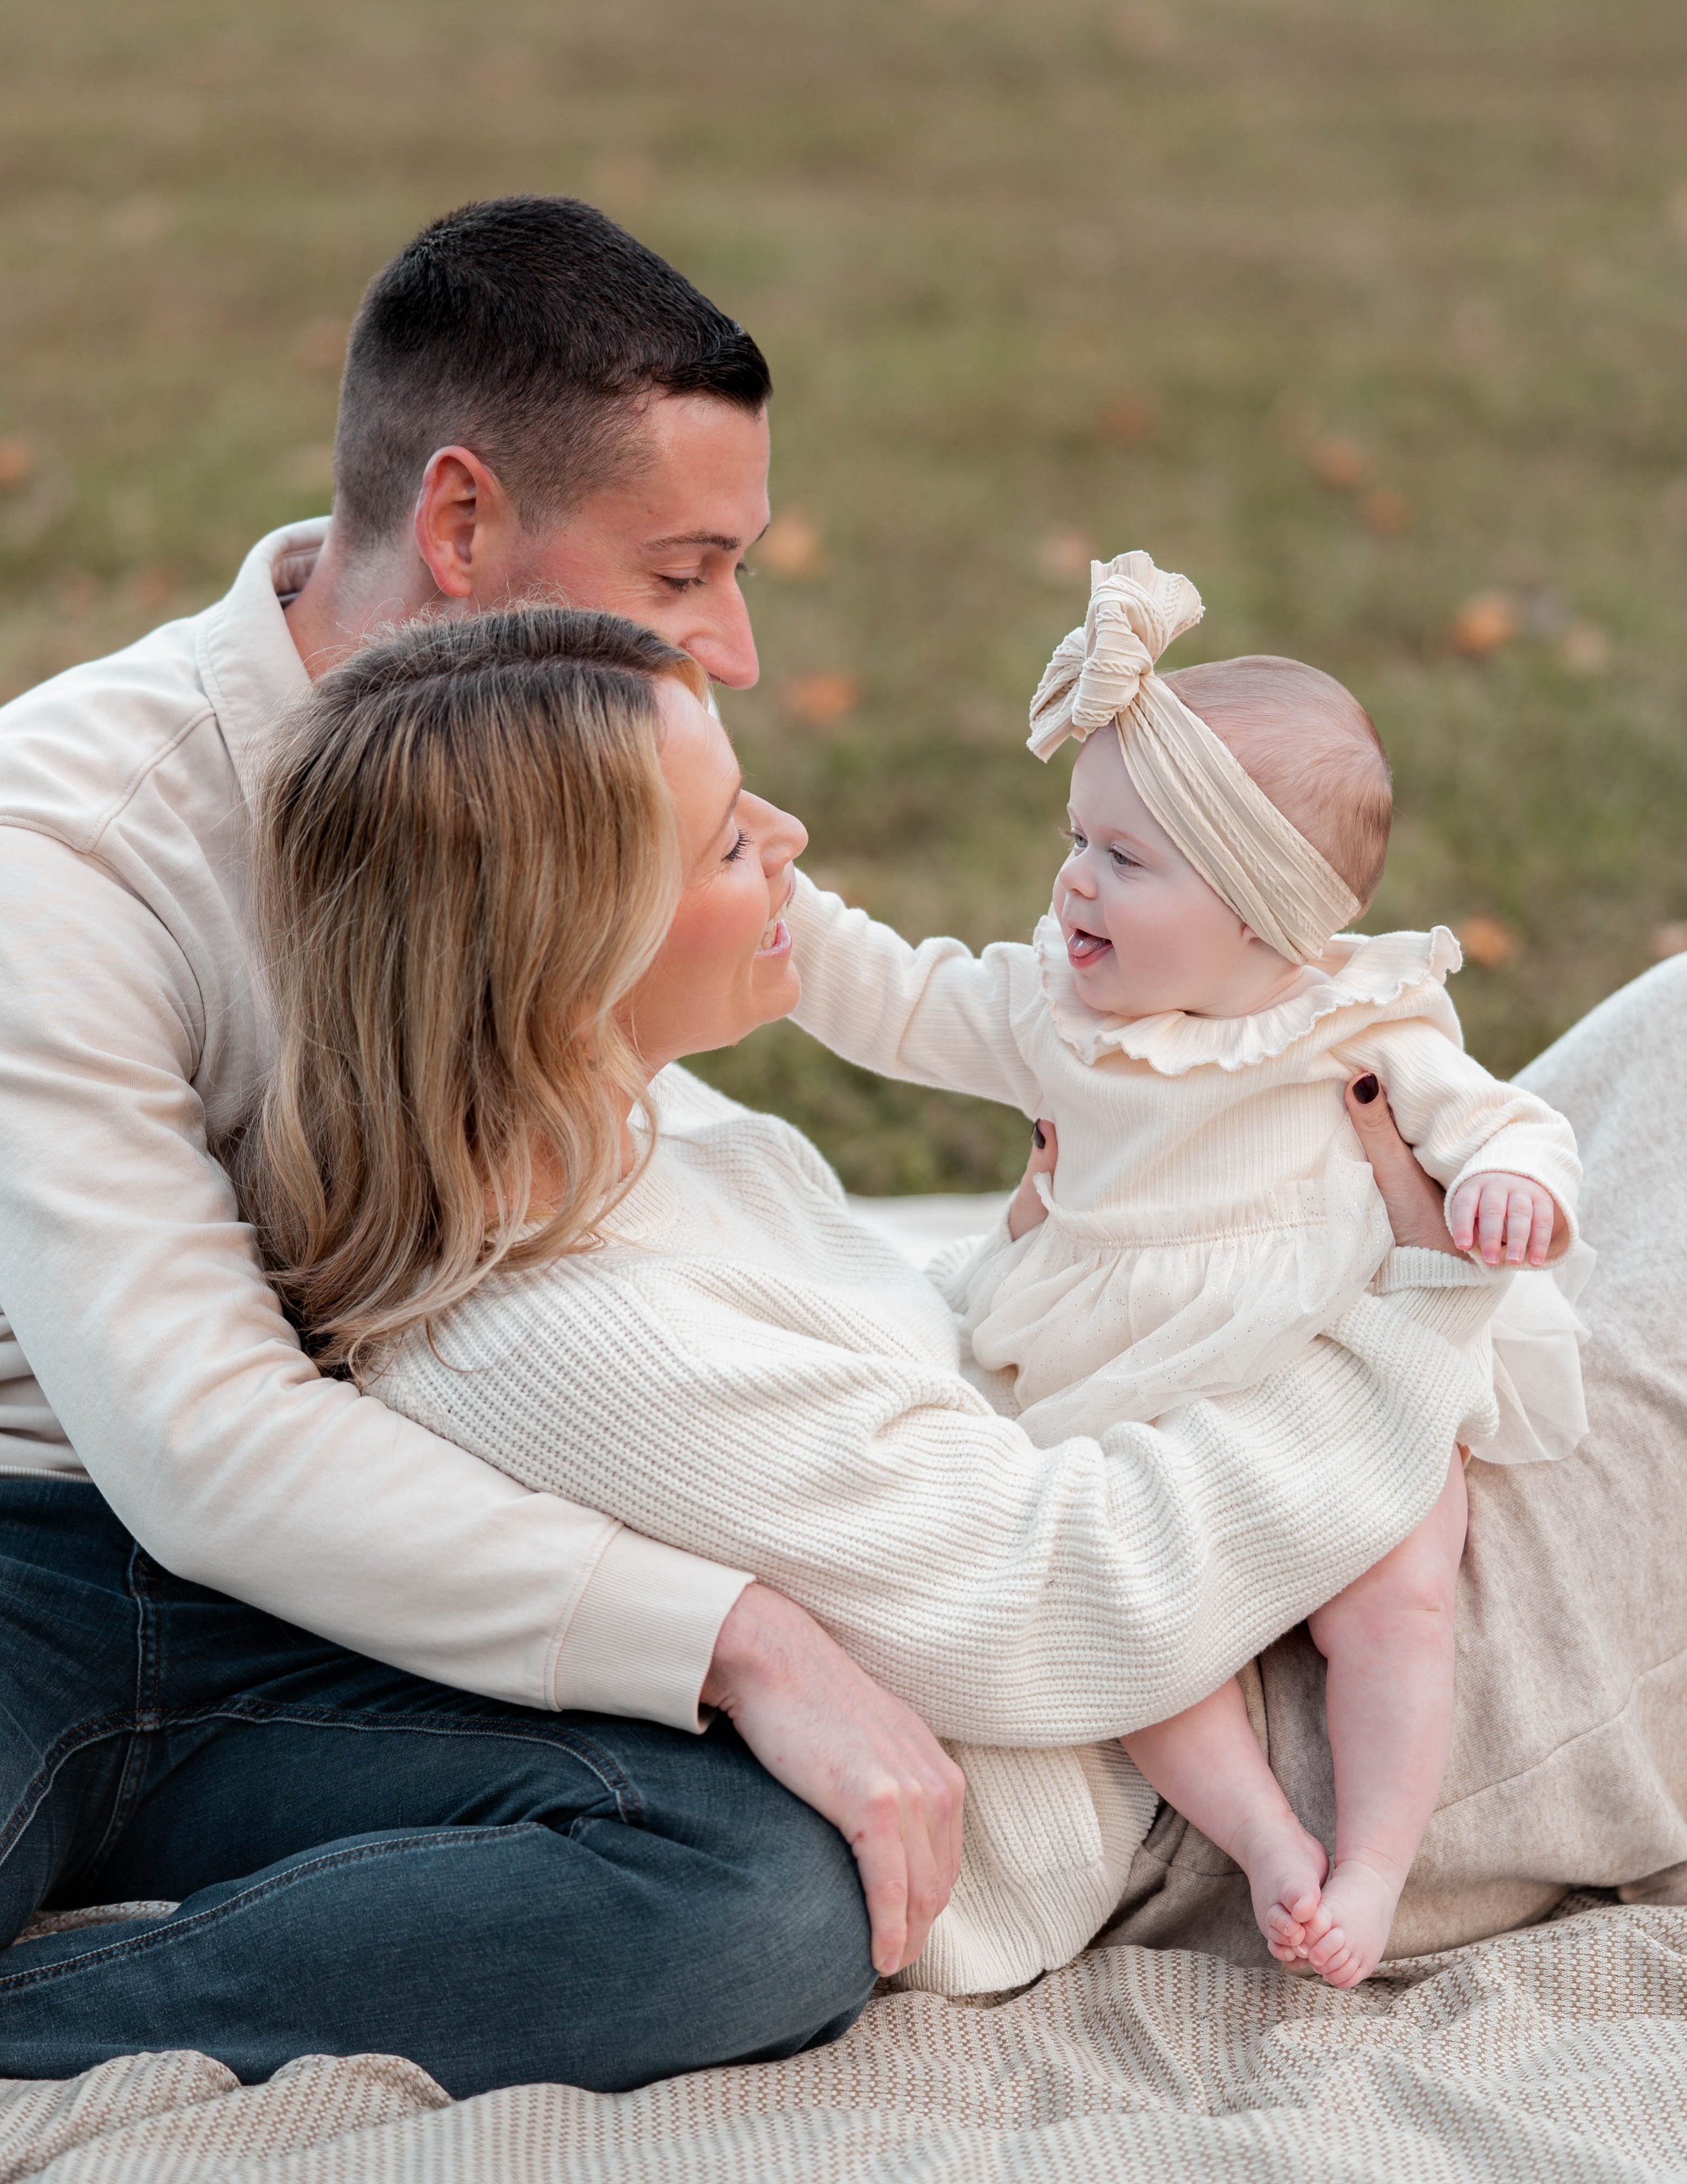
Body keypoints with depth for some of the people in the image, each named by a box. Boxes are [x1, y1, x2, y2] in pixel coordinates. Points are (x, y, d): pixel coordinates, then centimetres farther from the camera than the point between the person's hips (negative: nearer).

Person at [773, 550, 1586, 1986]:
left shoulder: (1366, 1028, -4)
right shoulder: (1045, 1005, 5)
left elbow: (1497, 1118, 0)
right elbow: (889, 999, 11)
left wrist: (1516, 1180, -24)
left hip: (1358, 1396, -2)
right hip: (1132, 1422, 2)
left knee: (1395, 1602, -20)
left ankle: (1373, 1869, -9)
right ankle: (1266, 1838, -14)